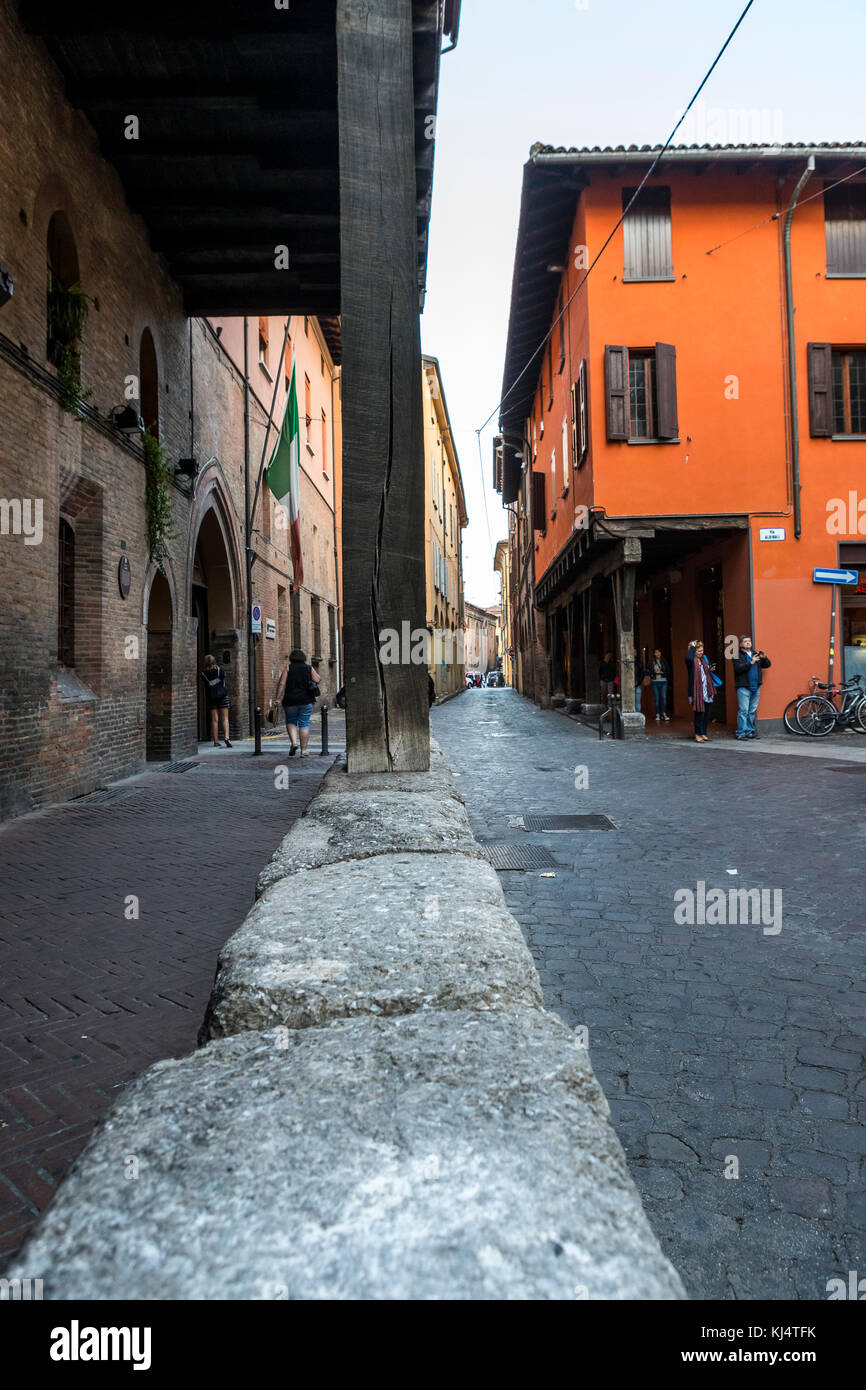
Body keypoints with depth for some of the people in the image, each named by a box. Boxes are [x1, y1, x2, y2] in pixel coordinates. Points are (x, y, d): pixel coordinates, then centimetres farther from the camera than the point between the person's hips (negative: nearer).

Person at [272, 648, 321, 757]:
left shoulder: (288, 668, 1)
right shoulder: (309, 668, 5)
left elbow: (281, 684, -6)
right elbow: (318, 680, 5)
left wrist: (277, 698, -7)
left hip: (290, 700, -1)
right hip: (306, 701, 1)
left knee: (291, 722, 15)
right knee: (304, 724, 4)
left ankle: (294, 742, -9)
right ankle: (304, 750, 2)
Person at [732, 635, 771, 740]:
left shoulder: (755, 654, 17)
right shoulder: (738, 655, -1)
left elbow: (767, 665, 17)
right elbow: (738, 668, -16)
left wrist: (764, 658, -3)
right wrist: (751, 662, -22)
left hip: (755, 687, 6)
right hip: (743, 687, -6)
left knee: (753, 711, 8)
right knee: (743, 711, -8)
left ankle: (750, 731, 15)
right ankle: (741, 733, -5)